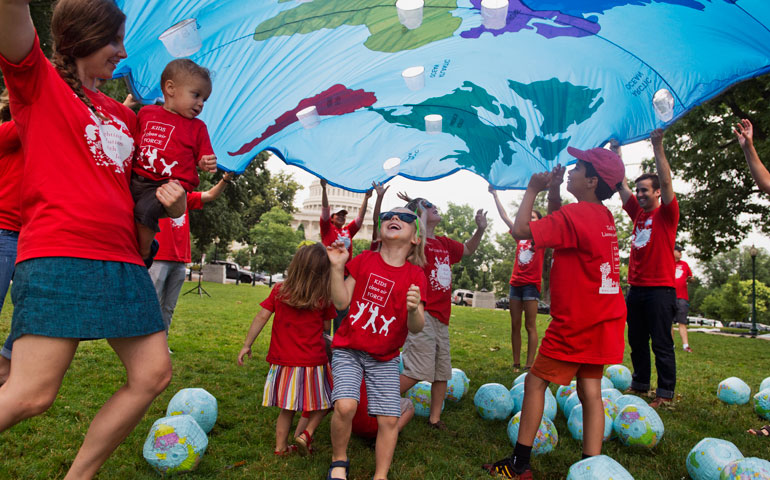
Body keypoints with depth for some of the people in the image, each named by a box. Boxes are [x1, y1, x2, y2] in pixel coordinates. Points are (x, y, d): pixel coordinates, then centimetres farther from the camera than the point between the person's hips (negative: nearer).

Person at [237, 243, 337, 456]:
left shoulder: (279, 290, -2)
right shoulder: (324, 297, -8)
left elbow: (261, 317, -1)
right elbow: (326, 326, 1)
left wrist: (247, 345, 5)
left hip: (284, 360, 3)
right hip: (313, 360, -3)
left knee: (287, 408, 17)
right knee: (322, 402, 17)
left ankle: (280, 446, 24)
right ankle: (307, 433, 3)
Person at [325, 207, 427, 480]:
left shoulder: (415, 275, -4)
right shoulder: (364, 260, -2)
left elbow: (416, 328, -10)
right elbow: (341, 303, -5)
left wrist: (414, 309, -32)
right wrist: (337, 267, -15)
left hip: (385, 359, 1)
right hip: (349, 349, -1)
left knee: (389, 419, -5)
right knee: (345, 405, -21)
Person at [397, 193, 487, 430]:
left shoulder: (444, 243, 15)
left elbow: (467, 249, 31)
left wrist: (480, 230, 14)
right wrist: (420, 212, -23)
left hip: (441, 317, 8)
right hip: (422, 315, -8)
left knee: (443, 371, 14)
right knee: (418, 370, -13)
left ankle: (434, 418, 28)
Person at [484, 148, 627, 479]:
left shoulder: (575, 214, -19)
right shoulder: (604, 216, 9)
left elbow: (520, 230, -21)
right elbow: (557, 229, 22)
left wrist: (533, 189, -9)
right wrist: (553, 192, 11)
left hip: (576, 321, -8)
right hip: (602, 318, 9)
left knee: (535, 382, 3)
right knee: (590, 390, 10)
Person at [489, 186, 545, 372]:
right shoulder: (520, 236, 13)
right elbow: (504, 217, 13)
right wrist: (495, 195, 10)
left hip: (531, 284, -5)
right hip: (516, 283, 5)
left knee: (530, 326, -3)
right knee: (515, 325, 6)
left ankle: (529, 366, 0)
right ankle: (516, 365, 12)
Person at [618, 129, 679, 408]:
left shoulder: (666, 213, -2)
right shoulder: (638, 213, 12)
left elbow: (666, 181, -16)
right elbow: (620, 183, 13)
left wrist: (658, 146, -20)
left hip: (660, 288, -6)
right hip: (635, 287, 6)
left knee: (661, 343, -1)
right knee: (637, 341, 12)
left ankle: (665, 393, 7)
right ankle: (640, 385, 23)